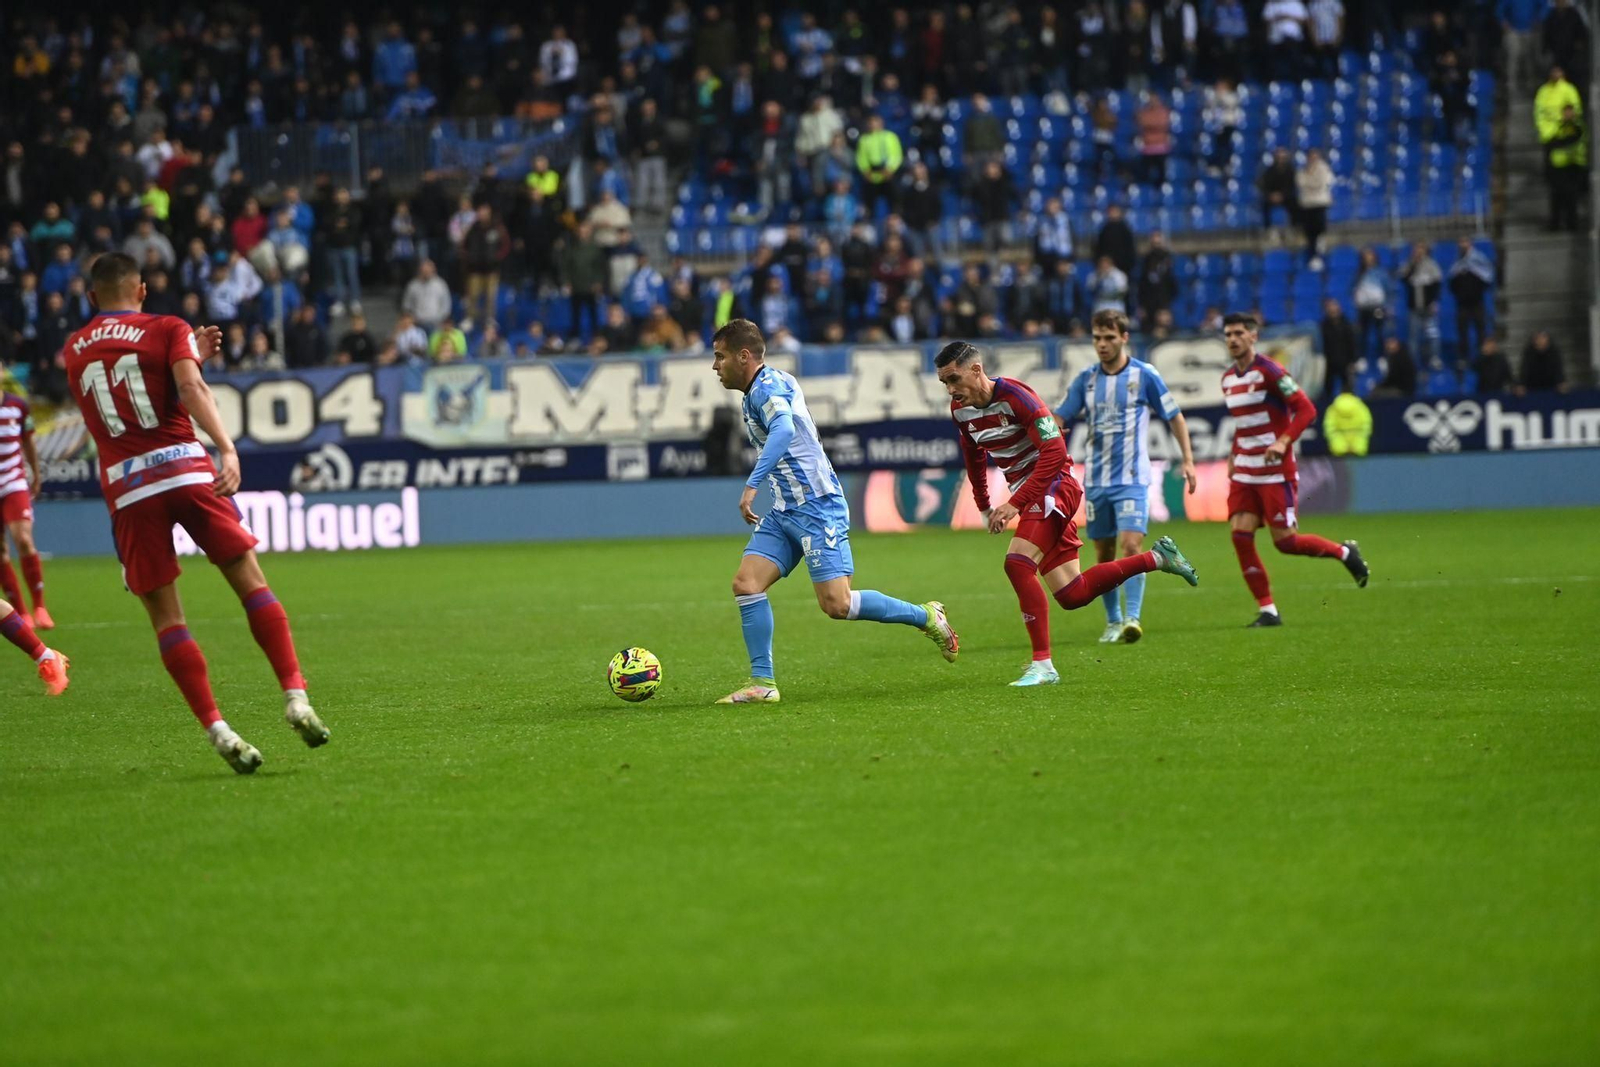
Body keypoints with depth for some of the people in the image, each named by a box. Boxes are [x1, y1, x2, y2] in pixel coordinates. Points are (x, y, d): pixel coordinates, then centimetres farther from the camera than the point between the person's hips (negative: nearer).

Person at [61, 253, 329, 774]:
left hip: (126, 488, 2)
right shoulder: (167, 330, 6)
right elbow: (191, 388, -12)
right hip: (186, 469, -2)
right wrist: (227, 448, -24)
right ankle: (295, 695, -7)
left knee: (166, 618, 3)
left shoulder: (74, 351, 18)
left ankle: (216, 729, -8)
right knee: (251, 581, 6)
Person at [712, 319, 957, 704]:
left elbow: (784, 430, -35)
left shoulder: (768, 386, -15)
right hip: (784, 512, 10)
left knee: (836, 604, -12)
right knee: (746, 583, -3)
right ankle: (762, 683, -2)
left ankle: (926, 616, 6)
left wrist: (752, 484, -40)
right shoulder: (757, 392, 16)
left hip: (816, 507, -10)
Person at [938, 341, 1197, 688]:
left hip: (1053, 487, -8)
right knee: (1072, 595, 4)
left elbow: (1055, 452, -25)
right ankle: (1157, 558, 21)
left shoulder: (1014, 396, -20)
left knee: (1017, 564, -27)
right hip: (1031, 495, 8)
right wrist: (984, 508, 23)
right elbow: (975, 460, 23)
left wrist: (1015, 504, -28)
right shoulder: (960, 411, 3)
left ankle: (1043, 665, -23)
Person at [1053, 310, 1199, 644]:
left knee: (1131, 546, -18)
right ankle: (1113, 622, 19)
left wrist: (1188, 460, -1)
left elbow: (1174, 417, 4)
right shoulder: (1086, 379, 7)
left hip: (1132, 478, -4)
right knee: (1104, 554, 8)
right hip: (1096, 478, 4)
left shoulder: (1145, 375, -3)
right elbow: (1060, 418, 9)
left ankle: (1132, 619, -20)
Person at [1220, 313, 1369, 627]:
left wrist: (1284, 442, -27)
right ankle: (1267, 610, -2)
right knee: (1240, 534, -8)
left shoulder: (1269, 372, -11)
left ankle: (1345, 553, 19)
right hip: (1244, 472, 7)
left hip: (1275, 471, -7)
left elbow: (1306, 409, -15)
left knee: (1284, 540, -8)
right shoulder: (1228, 378, 12)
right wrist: (1233, 456, 16)